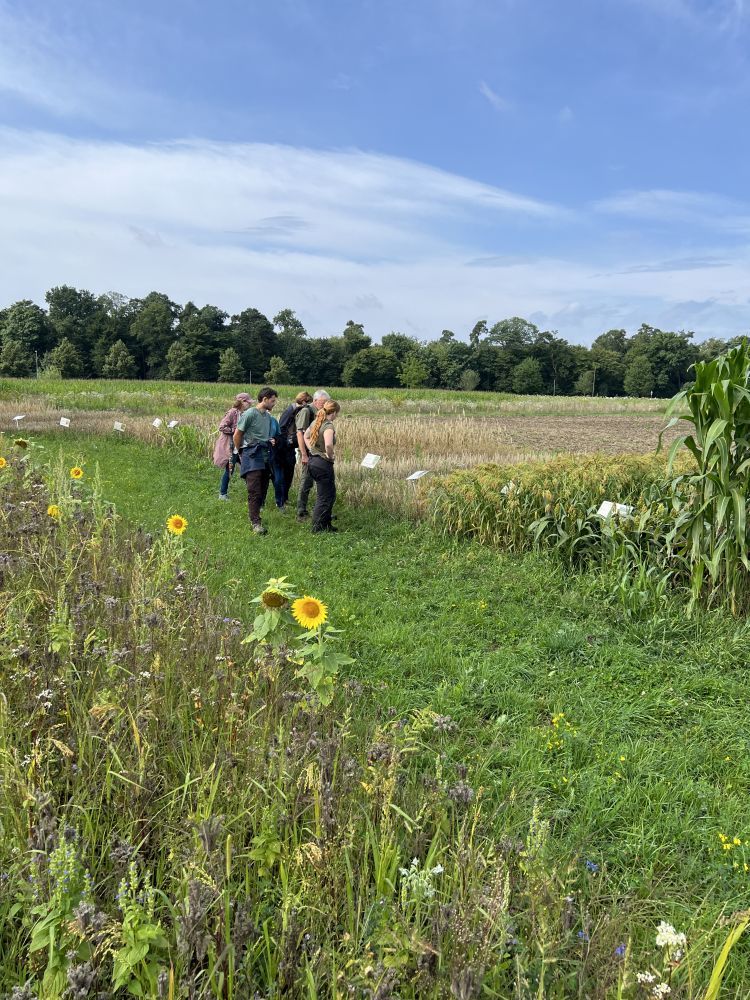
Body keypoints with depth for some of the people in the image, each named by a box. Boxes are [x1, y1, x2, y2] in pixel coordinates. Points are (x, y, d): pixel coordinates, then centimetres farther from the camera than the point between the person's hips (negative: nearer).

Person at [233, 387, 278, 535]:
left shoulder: (268, 416, 14)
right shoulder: (250, 414, -9)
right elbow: (237, 435, -4)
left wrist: (270, 441, 13)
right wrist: (242, 453, 5)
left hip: (265, 456, 8)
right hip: (252, 456, -8)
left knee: (263, 490, 10)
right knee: (255, 491, -11)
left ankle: (254, 515, 22)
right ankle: (256, 522, -10)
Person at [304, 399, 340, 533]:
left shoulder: (316, 422, 7)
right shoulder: (328, 426, -20)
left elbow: (306, 436, 24)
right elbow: (328, 444, -37)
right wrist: (330, 456, -18)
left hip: (312, 461, 9)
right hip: (323, 463, -9)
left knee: (331, 494, 21)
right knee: (324, 497, 3)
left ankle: (326, 524, 28)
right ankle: (318, 527, 9)